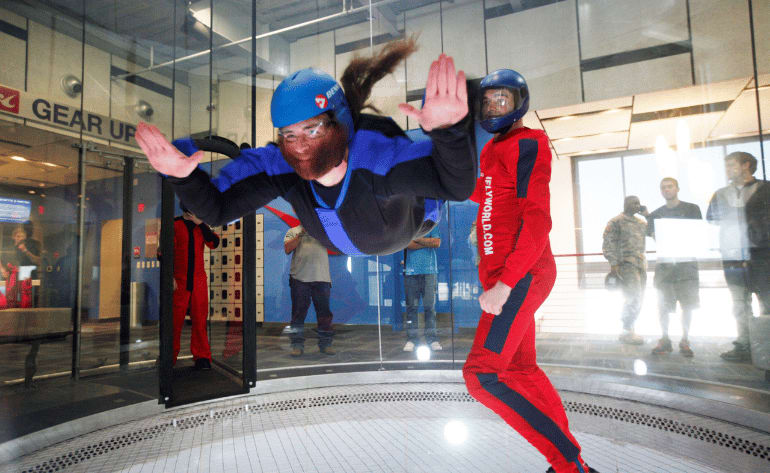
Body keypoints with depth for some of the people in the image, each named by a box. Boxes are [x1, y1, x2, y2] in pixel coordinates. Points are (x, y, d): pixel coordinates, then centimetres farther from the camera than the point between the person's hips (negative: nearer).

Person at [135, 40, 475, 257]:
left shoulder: (375, 153, -49)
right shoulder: (277, 164, -35)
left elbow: (457, 186, -55)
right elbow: (216, 211, -29)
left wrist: (446, 129, -76)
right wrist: (183, 177, -50)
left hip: (410, 229, -2)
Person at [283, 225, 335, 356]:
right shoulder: (293, 231, 14)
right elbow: (287, 249, 1)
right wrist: (301, 234, -4)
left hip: (322, 278, 1)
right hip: (299, 277, -1)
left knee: (324, 312, 3)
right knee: (299, 312, 1)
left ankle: (325, 343, 13)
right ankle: (297, 344, 10)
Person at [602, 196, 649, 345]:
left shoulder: (641, 222, 19)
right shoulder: (616, 221, -2)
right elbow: (608, 243, -8)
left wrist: (648, 215, 4)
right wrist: (613, 263, -16)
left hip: (641, 264, 7)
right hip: (626, 264, -7)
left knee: (638, 299, 9)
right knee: (634, 298, -12)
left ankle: (629, 330, 19)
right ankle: (627, 332, -3)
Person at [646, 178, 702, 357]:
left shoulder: (692, 209, 7)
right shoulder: (656, 214, 12)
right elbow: (654, 238, 7)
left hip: (686, 262, -1)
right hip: (664, 263, 1)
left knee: (687, 304, 1)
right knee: (663, 305, 1)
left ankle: (685, 341, 13)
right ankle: (665, 340, 14)